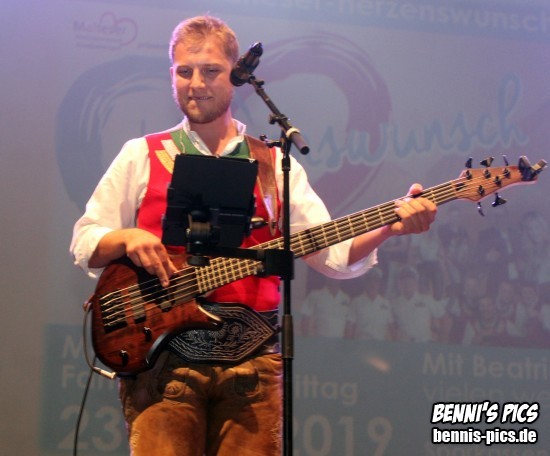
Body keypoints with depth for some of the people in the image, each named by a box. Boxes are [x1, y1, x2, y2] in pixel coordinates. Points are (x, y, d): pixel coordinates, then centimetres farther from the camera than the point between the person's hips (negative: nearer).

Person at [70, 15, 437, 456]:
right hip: (163, 355, -1)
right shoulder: (141, 156, 9)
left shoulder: (274, 164, 11)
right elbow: (84, 242, 8)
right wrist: (126, 239, -13)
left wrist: (390, 226, -15)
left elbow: (334, 253, 3)